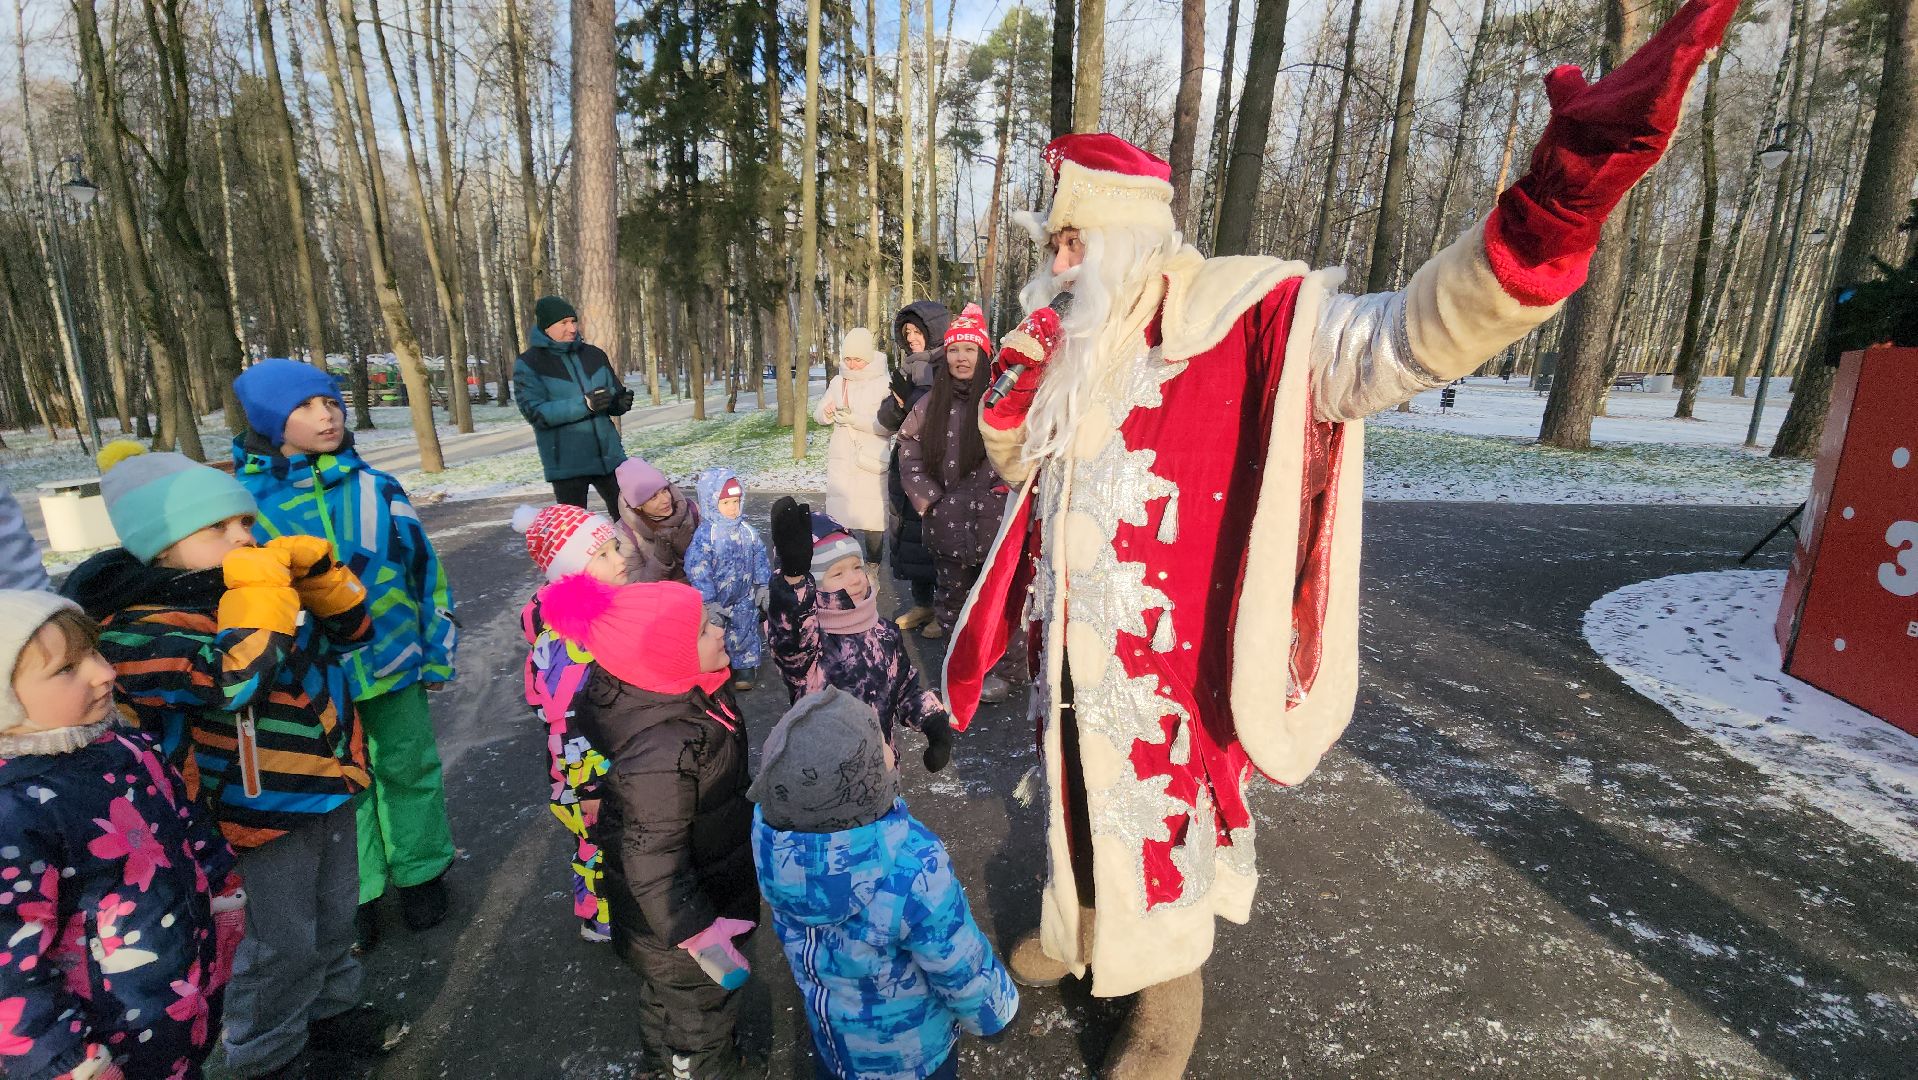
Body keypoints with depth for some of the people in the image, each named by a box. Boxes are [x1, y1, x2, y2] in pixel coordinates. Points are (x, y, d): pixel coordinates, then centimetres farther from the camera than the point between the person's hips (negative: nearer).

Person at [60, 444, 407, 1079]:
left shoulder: (265, 584, 1)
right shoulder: (140, 625, -20)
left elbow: (350, 630, 9)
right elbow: (238, 678, -36)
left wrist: (318, 571, -6)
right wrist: (259, 590, -31)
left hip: (328, 785, 7)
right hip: (268, 808, -7)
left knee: (336, 914, 24)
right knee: (284, 942, 10)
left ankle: (330, 1008, 47)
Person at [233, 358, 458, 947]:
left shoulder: (374, 487, -6)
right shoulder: (245, 498, -7)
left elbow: (422, 567, 0)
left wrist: (437, 650, 2)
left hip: (394, 663, 1)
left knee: (409, 769, 15)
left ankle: (421, 873, 36)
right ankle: (354, 892, 35)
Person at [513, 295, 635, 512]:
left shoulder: (594, 355, 8)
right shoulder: (528, 364, -4)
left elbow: (615, 394, 14)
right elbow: (535, 412, -14)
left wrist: (621, 402, -12)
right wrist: (584, 404, -26)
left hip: (608, 455, 4)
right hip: (566, 463, -3)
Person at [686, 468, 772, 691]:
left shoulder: (747, 530, -7)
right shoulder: (705, 534, -21)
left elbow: (760, 557, 4)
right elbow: (697, 569, -22)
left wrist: (763, 586, 3)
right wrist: (709, 602, -23)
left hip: (744, 598, 3)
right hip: (716, 598, -3)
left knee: (745, 630, 15)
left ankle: (746, 665, 32)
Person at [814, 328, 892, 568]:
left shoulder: (883, 384, -5)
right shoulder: (838, 382, 10)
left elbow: (889, 425, -13)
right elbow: (817, 414, 11)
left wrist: (855, 420, -21)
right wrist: (827, 413, -13)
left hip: (872, 462, -4)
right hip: (841, 460, 4)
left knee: (872, 516, -5)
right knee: (839, 514, 0)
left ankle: (873, 564, 9)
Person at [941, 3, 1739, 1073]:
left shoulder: (1235, 314, -15)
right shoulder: (1077, 341, 7)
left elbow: (1398, 340, -30)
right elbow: (1012, 460, 16)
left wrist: (1551, 209, -47)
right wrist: (1018, 382, -5)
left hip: (1160, 660, -6)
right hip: (1071, 651, 7)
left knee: (1160, 819, 13)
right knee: (1077, 794, 26)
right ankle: (1075, 930, 55)